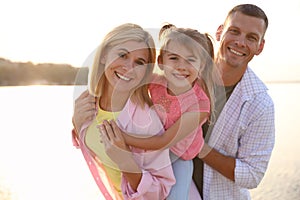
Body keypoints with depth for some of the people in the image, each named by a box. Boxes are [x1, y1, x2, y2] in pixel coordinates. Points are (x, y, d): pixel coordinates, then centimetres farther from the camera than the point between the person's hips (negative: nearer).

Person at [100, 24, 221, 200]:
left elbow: (166, 141, -30)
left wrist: (124, 138, -33)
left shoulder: (199, 105, -31)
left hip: (177, 158, -3)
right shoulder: (155, 83, -22)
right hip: (149, 154, 3)